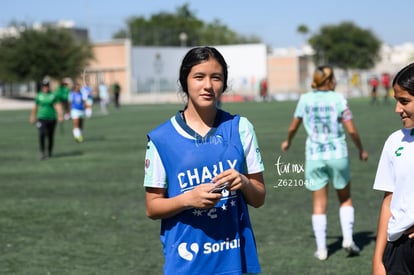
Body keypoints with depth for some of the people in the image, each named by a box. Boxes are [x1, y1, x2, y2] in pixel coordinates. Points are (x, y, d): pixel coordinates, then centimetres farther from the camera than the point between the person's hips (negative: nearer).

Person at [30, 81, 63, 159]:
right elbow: (35, 107, 16)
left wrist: (60, 115, -21)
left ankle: (50, 152, 27)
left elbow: (58, 106, -8)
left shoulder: (53, 96, 1)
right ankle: (42, 153, -15)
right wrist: (33, 117, 21)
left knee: (50, 136, 8)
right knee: (42, 134, -18)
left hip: (51, 118, 0)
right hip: (41, 118, 0)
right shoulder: (39, 96, 5)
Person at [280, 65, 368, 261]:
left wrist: (288, 141, 31)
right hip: (337, 155, -2)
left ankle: (321, 249, 7)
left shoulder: (305, 99, 2)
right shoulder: (338, 99, -6)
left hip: (314, 156, 2)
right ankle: (348, 239, 6)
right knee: (345, 199, 17)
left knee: (319, 204, 7)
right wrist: (361, 150, 8)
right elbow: (351, 130, -7)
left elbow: (293, 127, 11)